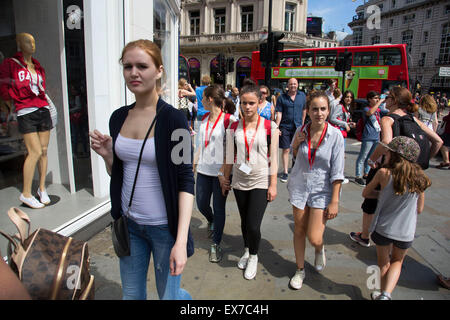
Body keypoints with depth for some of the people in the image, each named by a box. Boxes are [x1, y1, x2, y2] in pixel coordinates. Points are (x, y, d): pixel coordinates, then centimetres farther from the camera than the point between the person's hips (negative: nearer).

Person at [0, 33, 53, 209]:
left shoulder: (38, 67, 15)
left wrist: (41, 100, 14)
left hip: (43, 110, 5)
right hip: (26, 113, -5)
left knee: (44, 150, 5)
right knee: (35, 152, -12)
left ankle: (42, 188, 19)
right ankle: (26, 194, 0)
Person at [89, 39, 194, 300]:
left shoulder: (173, 119, -14)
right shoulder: (118, 118, 3)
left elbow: (186, 181, -16)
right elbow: (118, 174, 12)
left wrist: (181, 240, -21)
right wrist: (107, 155, -10)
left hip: (164, 226, -5)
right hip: (129, 222, 5)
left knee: (168, 295, 12)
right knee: (131, 294, 19)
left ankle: (188, 297, 44)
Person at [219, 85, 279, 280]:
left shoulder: (270, 127, -6)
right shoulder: (234, 128, 1)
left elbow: (273, 158, -5)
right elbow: (230, 157, 8)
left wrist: (273, 185, -5)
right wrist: (224, 178, 11)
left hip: (261, 182, -3)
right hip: (239, 181, 3)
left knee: (253, 226, -6)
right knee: (244, 222, 16)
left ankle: (253, 257, 24)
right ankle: (247, 250, 43)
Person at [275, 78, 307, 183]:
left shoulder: (302, 96, 7)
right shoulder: (282, 97, 0)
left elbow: (304, 110, 16)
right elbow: (279, 113, -4)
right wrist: (276, 127, -12)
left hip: (298, 127, 2)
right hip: (285, 127, -2)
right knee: (286, 150, 0)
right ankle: (285, 172, 9)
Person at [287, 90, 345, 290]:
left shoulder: (335, 135, -12)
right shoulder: (301, 131, -3)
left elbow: (337, 172, -10)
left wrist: (334, 201, -12)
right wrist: (296, 144, -8)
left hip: (321, 190, -3)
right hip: (299, 186, 3)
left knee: (314, 238, -5)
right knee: (299, 230, 11)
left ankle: (320, 249, 34)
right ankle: (300, 270, 32)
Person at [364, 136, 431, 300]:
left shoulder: (384, 173, -15)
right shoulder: (420, 178, -6)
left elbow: (365, 193, -1)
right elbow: (419, 209, 2)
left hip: (383, 228, -2)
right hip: (406, 232, 2)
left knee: (384, 263, 21)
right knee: (397, 261, 25)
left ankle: (383, 294, 30)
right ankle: (386, 294, 10)